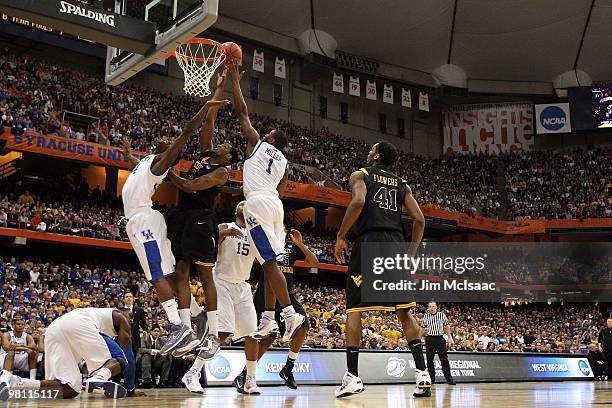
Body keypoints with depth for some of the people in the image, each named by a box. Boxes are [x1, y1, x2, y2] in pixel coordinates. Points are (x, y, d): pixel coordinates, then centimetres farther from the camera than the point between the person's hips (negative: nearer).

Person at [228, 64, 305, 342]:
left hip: (258, 202, -7)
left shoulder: (257, 143, 10)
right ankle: (267, 320, 10)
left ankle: (290, 314, -21)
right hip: (275, 204, 7)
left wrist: (235, 81, 19)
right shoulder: (284, 163, 24)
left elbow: (242, 113, 12)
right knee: (269, 263, 10)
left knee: (270, 262, -13)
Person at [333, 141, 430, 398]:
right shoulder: (402, 184, 22)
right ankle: (422, 373, -2)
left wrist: (340, 237, -5)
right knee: (404, 312, 8)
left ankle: (352, 376, -4)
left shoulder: (360, 175, 9)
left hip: (369, 242, -4)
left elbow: (358, 202, -12)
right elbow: (419, 219, 11)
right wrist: (411, 253, 18)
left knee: (354, 308, 3)